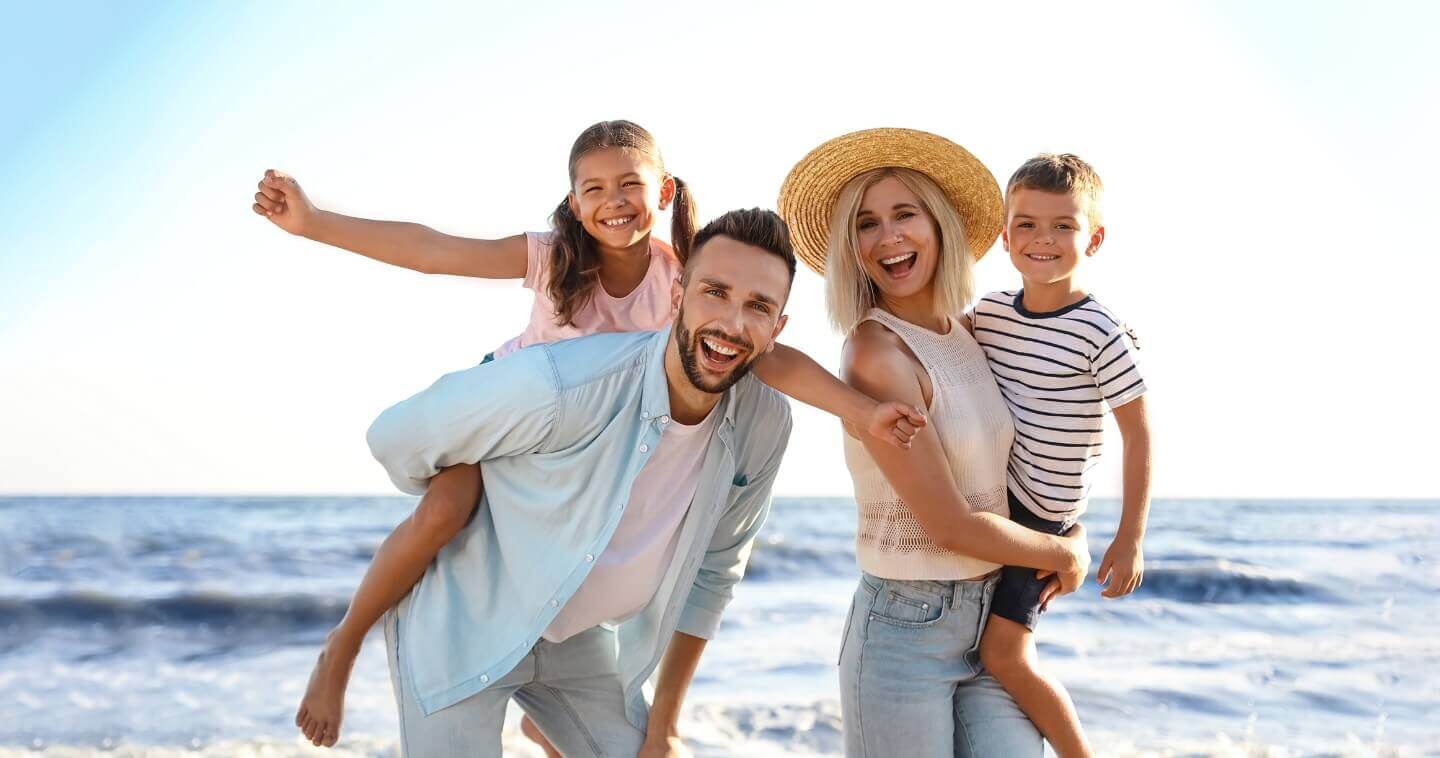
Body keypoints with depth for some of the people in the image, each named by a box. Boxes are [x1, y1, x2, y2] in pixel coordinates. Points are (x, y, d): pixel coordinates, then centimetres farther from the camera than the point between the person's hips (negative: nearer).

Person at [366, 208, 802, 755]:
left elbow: (713, 570, 2)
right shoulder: (560, 384, -32)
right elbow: (395, 439, -17)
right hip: (464, 625, -5)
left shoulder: (765, 425, -13)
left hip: (581, 638, 5)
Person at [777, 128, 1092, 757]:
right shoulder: (876, 353, -16)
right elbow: (950, 524, -17)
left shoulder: (967, 335, 6)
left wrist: (1072, 530, 2)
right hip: (905, 633, -6)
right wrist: (1064, 554, -3)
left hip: (996, 624, 6)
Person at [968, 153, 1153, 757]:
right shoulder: (990, 312, -2)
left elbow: (1137, 433, -13)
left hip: (1042, 506, -7)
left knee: (1003, 652, -7)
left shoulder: (1100, 334, -18)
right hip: (993, 488, 7)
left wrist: (1131, 538, -13)